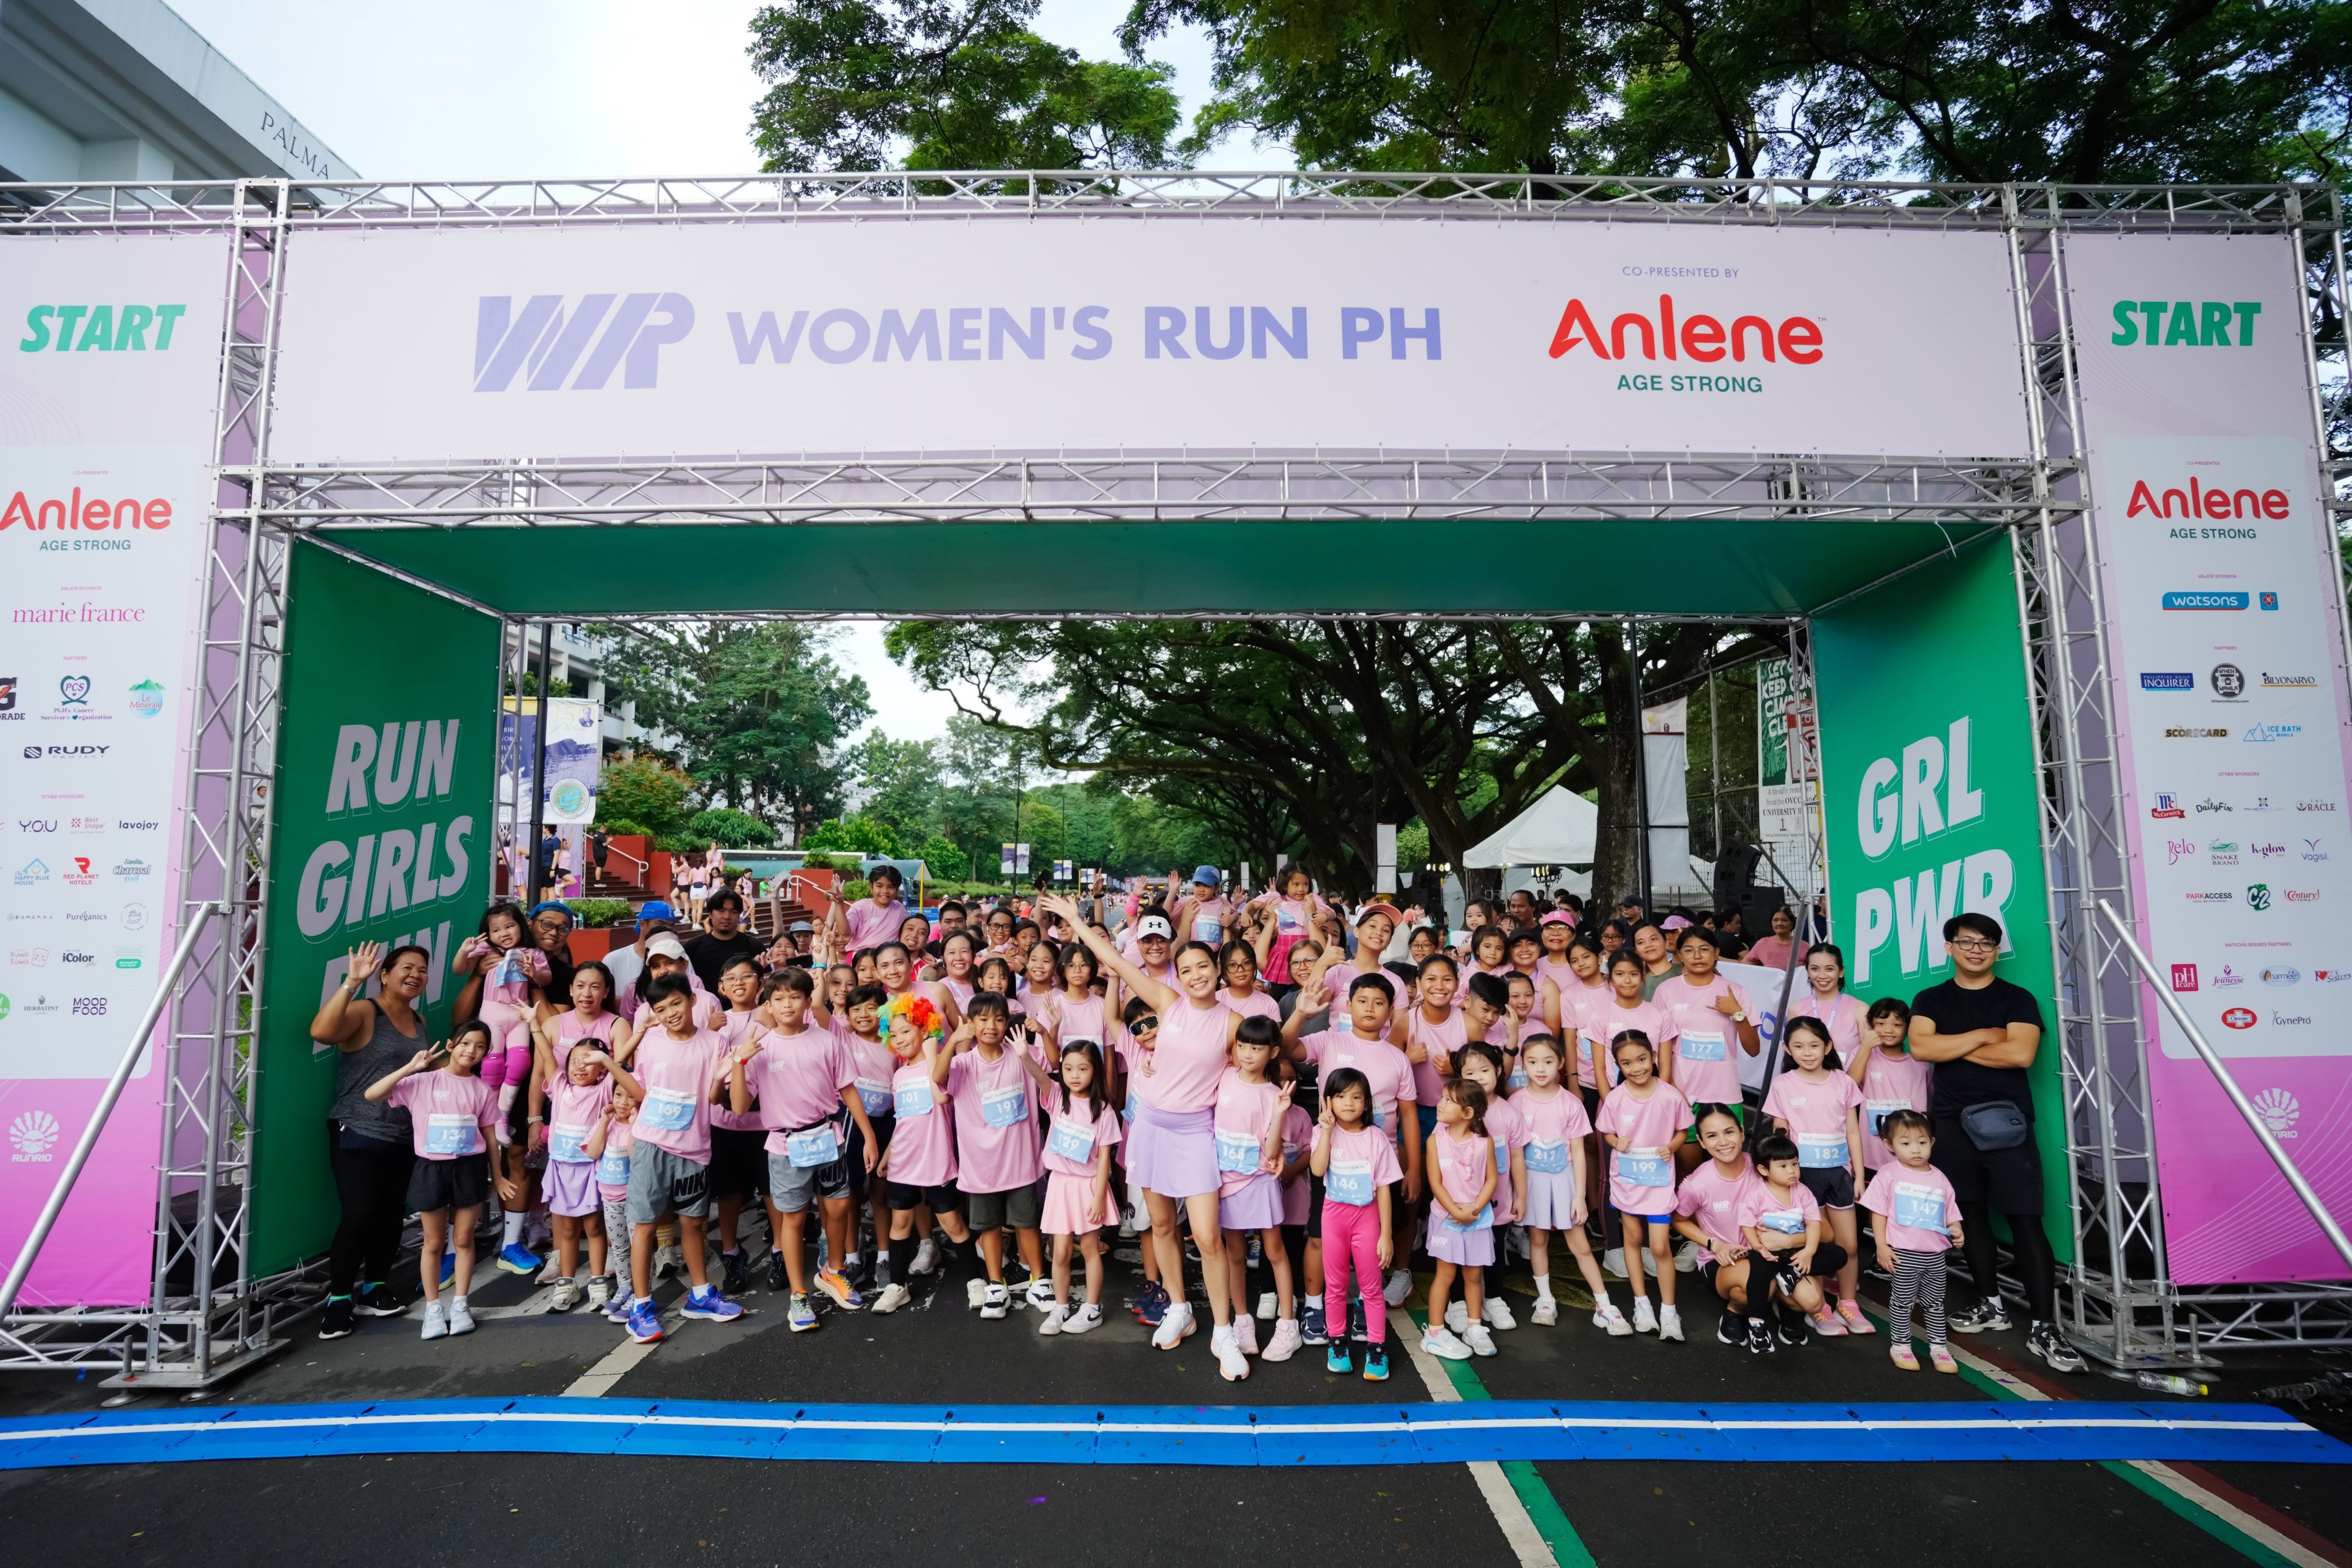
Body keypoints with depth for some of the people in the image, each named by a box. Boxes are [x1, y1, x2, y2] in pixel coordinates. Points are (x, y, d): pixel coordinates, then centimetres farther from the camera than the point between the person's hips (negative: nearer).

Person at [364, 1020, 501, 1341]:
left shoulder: (482, 1090, 2)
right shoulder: (422, 1083, -3)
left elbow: (490, 1136, 7)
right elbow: (372, 1094, -12)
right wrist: (410, 1067, -18)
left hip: (469, 1168, 1)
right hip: (431, 1169, -1)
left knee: (464, 1239, 8)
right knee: (433, 1242, 10)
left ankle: (460, 1305, 22)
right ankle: (433, 1308, 23)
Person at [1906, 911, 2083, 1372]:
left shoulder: (2017, 999, 3)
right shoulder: (1930, 1000, 9)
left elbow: (2020, 1054, -13)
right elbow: (1920, 1047, -8)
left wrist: (1953, 1048, -7)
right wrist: (1983, 1036, -9)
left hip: (2006, 1121, -3)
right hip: (1951, 1121, 3)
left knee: (2026, 1220, -7)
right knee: (1970, 1213, 10)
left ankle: (2043, 1327, -4)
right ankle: (1991, 1304, 25)